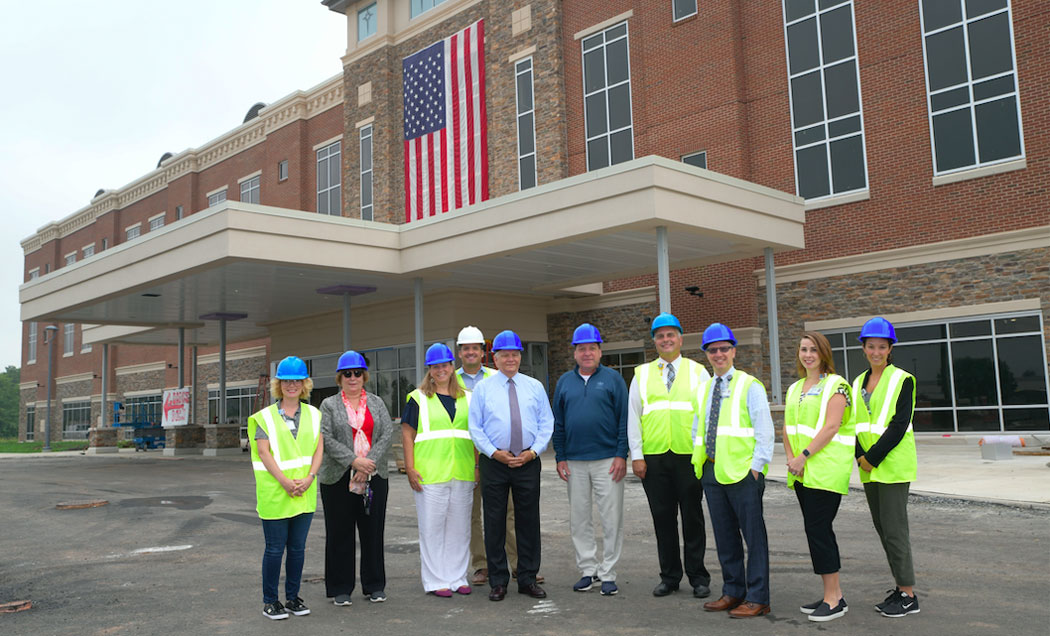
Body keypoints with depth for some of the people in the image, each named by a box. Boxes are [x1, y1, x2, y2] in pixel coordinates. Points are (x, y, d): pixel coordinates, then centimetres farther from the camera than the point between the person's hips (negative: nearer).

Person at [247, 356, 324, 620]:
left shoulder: (313, 415, 10)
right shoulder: (265, 416, 0)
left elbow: (319, 449, 5)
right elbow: (263, 452, -7)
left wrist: (309, 478, -10)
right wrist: (284, 481, -16)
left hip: (305, 492, 3)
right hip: (274, 492, -3)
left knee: (298, 547, 10)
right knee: (275, 548, 1)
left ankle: (293, 598, 22)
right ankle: (269, 601, 13)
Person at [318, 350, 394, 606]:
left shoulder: (376, 402, 11)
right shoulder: (329, 405, 5)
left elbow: (388, 433, 1)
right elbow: (326, 439, -6)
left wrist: (369, 463, -11)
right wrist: (353, 461, -16)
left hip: (374, 477, 2)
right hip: (338, 478, -2)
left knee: (373, 532, 6)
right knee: (340, 534, 3)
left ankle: (375, 586, 18)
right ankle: (340, 589, 14)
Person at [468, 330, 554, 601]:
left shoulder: (535, 387, 9)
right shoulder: (483, 388, 4)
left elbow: (546, 423, 7)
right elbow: (475, 426, 1)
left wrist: (533, 451, -7)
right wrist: (495, 452, -10)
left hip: (528, 462, 1)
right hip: (494, 463, -1)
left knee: (529, 522, 6)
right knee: (494, 524, 3)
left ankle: (528, 579, 17)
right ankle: (498, 581, 13)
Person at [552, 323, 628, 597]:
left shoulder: (612, 379, 2)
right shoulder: (564, 382, 10)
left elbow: (624, 419, -1)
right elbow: (558, 423, 12)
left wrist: (621, 455, -8)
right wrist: (560, 458, 6)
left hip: (608, 460, -3)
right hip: (574, 462, 3)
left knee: (611, 518, 0)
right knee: (579, 519, 9)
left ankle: (608, 573, 10)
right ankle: (588, 569, 21)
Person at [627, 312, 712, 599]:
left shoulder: (698, 372, 7)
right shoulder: (642, 374, 10)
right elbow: (633, 416, 7)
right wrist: (636, 455, 0)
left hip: (690, 456, -1)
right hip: (653, 457, 2)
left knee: (693, 519, 5)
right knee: (663, 518, 8)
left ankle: (698, 578, 16)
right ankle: (669, 576, 20)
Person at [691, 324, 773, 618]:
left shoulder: (750, 386, -4)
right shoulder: (704, 389, 15)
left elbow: (764, 430, -7)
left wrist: (756, 467, -12)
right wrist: (700, 462, 14)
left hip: (743, 472, -7)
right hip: (712, 471, 7)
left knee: (754, 536, 0)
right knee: (724, 536, 14)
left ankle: (757, 599, 7)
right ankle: (733, 592, 25)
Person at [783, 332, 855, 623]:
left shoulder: (835, 385, -6)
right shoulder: (794, 389, 17)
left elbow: (830, 427, -16)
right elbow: (788, 428, 15)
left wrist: (803, 456, -17)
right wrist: (791, 458, 0)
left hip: (826, 469, -8)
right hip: (802, 472, 8)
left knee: (818, 529, -9)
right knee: (818, 530, 10)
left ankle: (833, 600, -1)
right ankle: (834, 595, 19)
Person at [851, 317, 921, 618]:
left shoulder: (902, 380, -6)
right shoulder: (859, 383, 13)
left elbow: (899, 425, -14)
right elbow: (854, 423, 9)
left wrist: (873, 458, -17)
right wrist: (861, 457, -6)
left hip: (893, 465, -7)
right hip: (869, 468, 7)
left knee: (894, 528, -6)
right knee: (882, 528, 11)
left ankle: (908, 596, 3)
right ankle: (901, 585, 23)